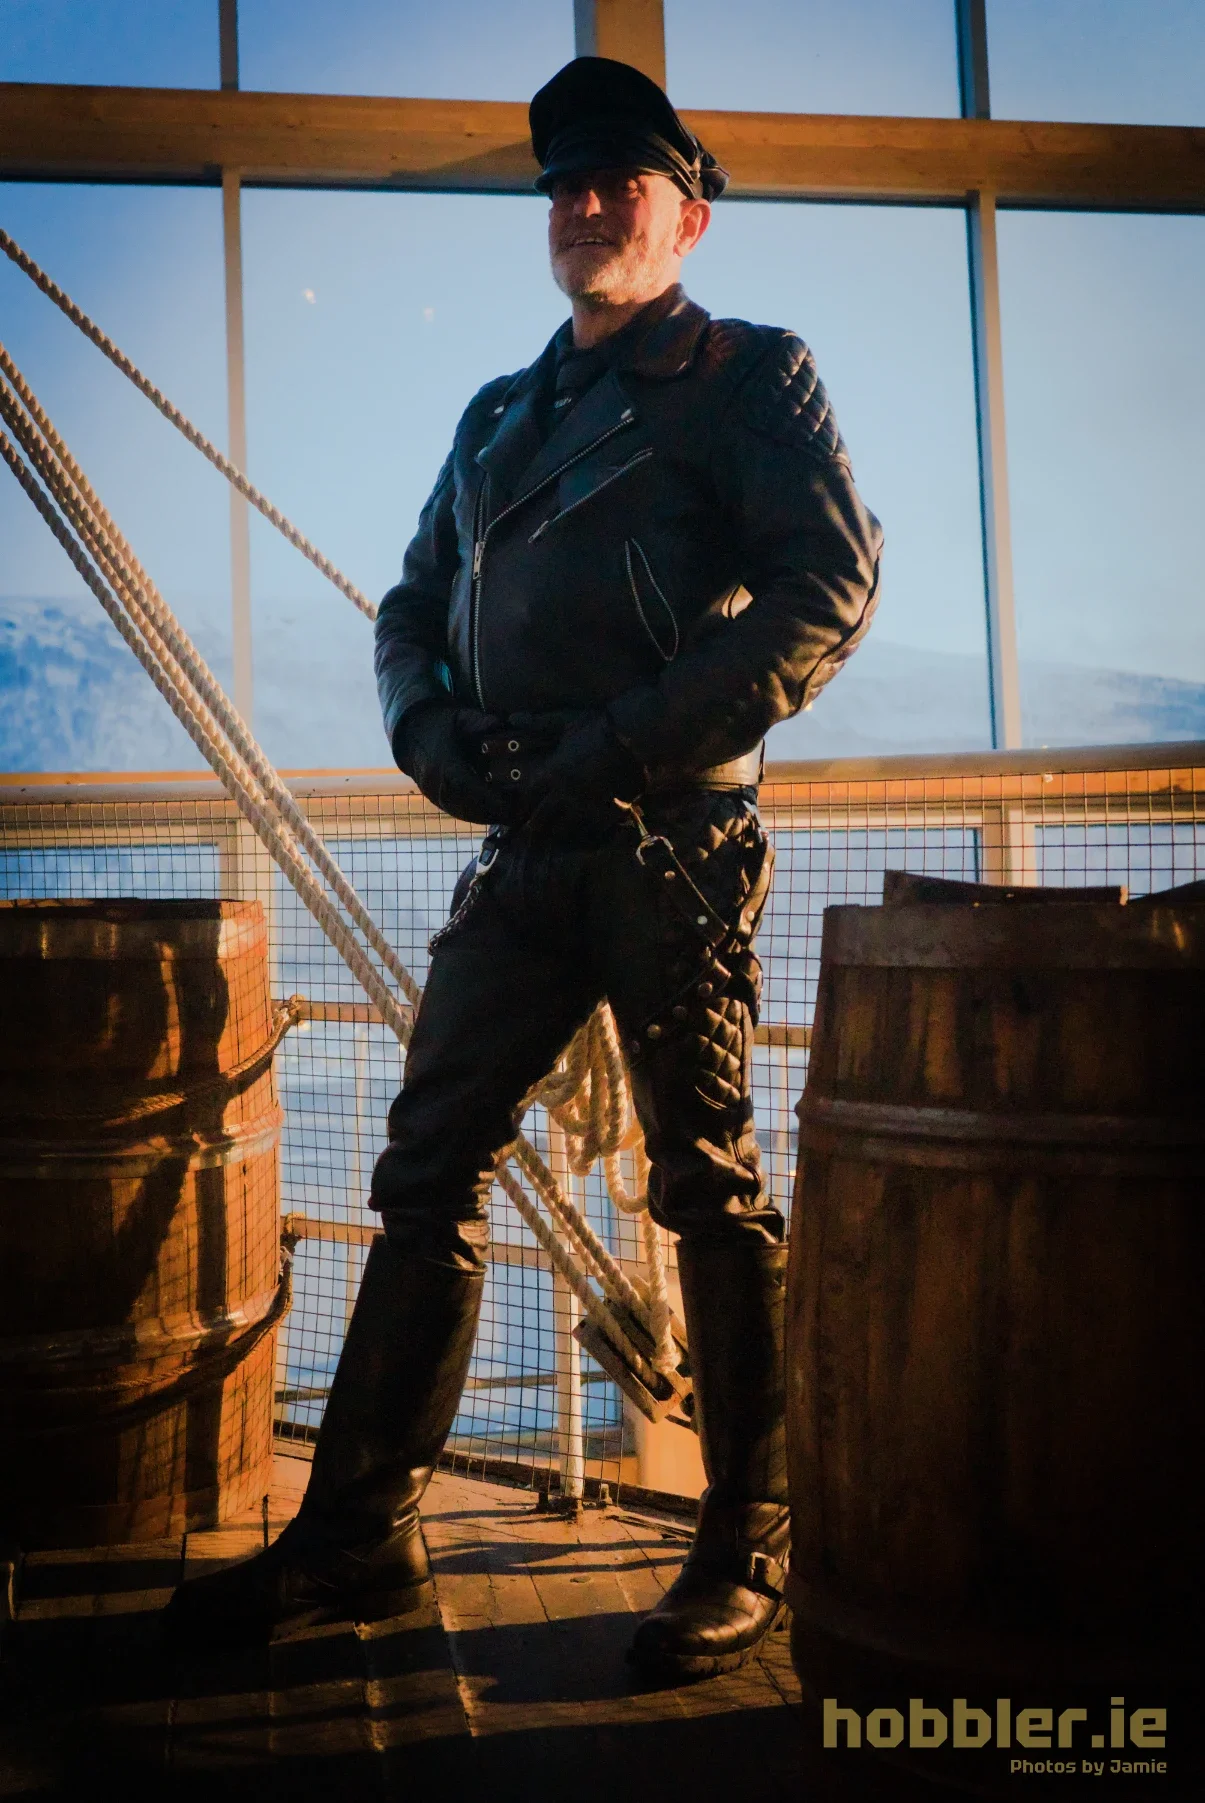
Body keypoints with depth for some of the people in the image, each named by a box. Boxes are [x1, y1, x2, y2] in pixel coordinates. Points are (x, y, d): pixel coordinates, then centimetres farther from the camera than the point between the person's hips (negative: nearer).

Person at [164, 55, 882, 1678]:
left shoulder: (749, 375, 5)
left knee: (712, 1189, 0)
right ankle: (363, 1528, 14)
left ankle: (749, 1548, 14)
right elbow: (410, 610, 23)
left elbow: (828, 585, -9)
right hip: (523, 849, 6)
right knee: (428, 1171, 4)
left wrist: (632, 744, -15)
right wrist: (435, 732, 1)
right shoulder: (501, 416, 23)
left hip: (675, 841, -6)